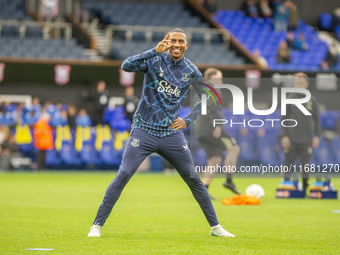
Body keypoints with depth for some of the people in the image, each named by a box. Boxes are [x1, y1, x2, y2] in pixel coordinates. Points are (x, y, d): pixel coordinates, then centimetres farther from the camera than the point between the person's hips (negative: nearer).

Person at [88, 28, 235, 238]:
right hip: (144, 131, -3)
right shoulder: (154, 60, -5)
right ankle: (97, 225, -6)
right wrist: (155, 51, -30)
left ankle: (215, 226, 18)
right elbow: (126, 66, -23)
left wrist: (188, 120, 4)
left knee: (194, 180, 5)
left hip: (172, 133, 3)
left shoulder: (191, 71, 3)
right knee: (123, 175, -13)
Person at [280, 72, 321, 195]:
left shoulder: (312, 101, 7)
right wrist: (284, 136, -6)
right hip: (291, 141, -1)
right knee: (288, 163, 0)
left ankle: (304, 188, 13)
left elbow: (317, 120, 10)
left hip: (307, 141, 1)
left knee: (305, 165, 4)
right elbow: (283, 119, 3)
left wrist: (317, 136, 2)